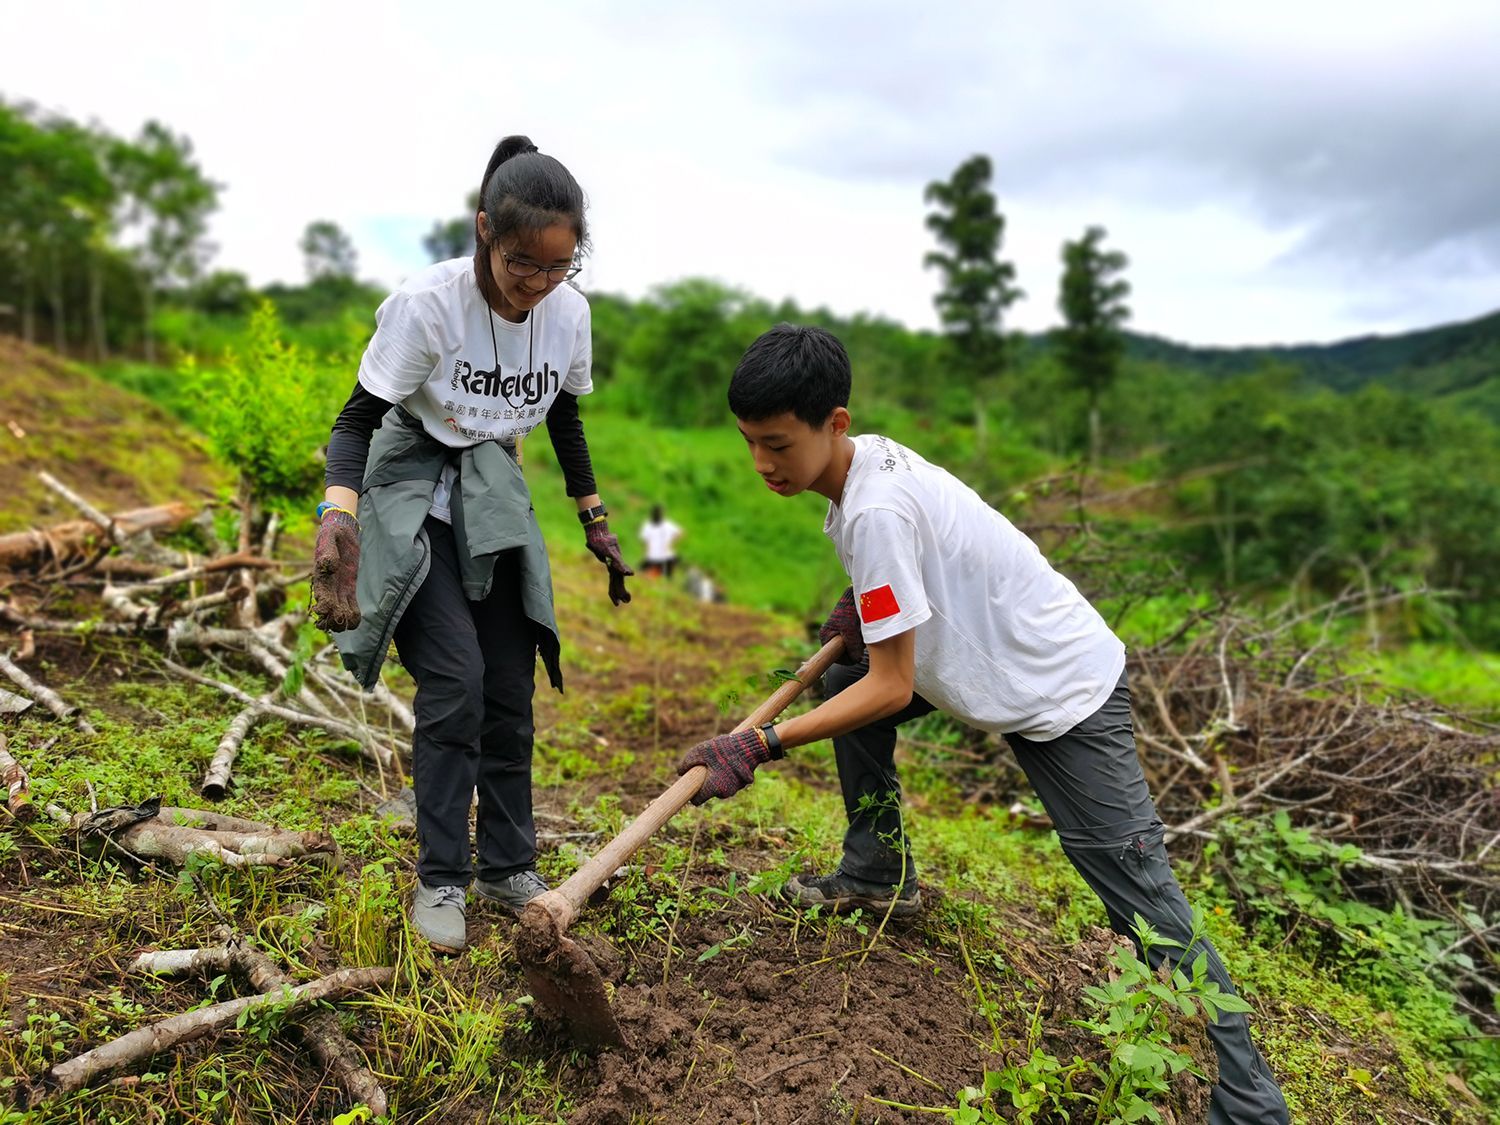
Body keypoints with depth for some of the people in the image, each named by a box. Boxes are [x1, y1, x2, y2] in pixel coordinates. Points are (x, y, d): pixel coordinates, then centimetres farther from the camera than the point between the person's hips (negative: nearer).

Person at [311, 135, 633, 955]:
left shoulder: (568, 311, -7)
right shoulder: (425, 304, -22)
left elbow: (564, 420, 8)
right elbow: (358, 419, -20)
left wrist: (596, 525, 11)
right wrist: (336, 523, -37)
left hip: (495, 504, 5)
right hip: (412, 500, -4)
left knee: (511, 687, 2)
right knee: (455, 677, -17)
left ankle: (508, 867, 17)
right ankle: (440, 879, -1)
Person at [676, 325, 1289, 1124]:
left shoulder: (874, 511, -29)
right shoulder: (872, 457, -1)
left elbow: (893, 689, -26)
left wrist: (758, 745, -24)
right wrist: (865, 603, 2)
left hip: (1066, 692, -9)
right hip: (1003, 661, 10)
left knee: (1142, 897, -8)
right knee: (846, 679, 8)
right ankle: (879, 875, 19)